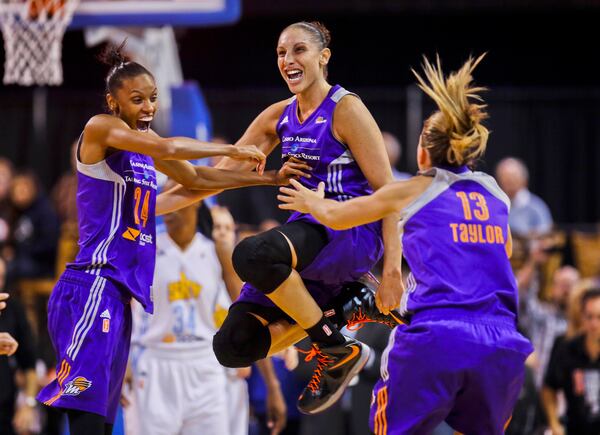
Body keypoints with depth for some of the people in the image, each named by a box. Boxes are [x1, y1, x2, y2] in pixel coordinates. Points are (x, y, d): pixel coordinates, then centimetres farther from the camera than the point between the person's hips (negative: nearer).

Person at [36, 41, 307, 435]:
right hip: (93, 285, -9)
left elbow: (195, 178, 30)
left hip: (119, 290, 9)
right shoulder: (101, 128, -7)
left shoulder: (143, 139, 19)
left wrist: (269, 178, 25)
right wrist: (232, 150, -12)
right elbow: (167, 149, -23)